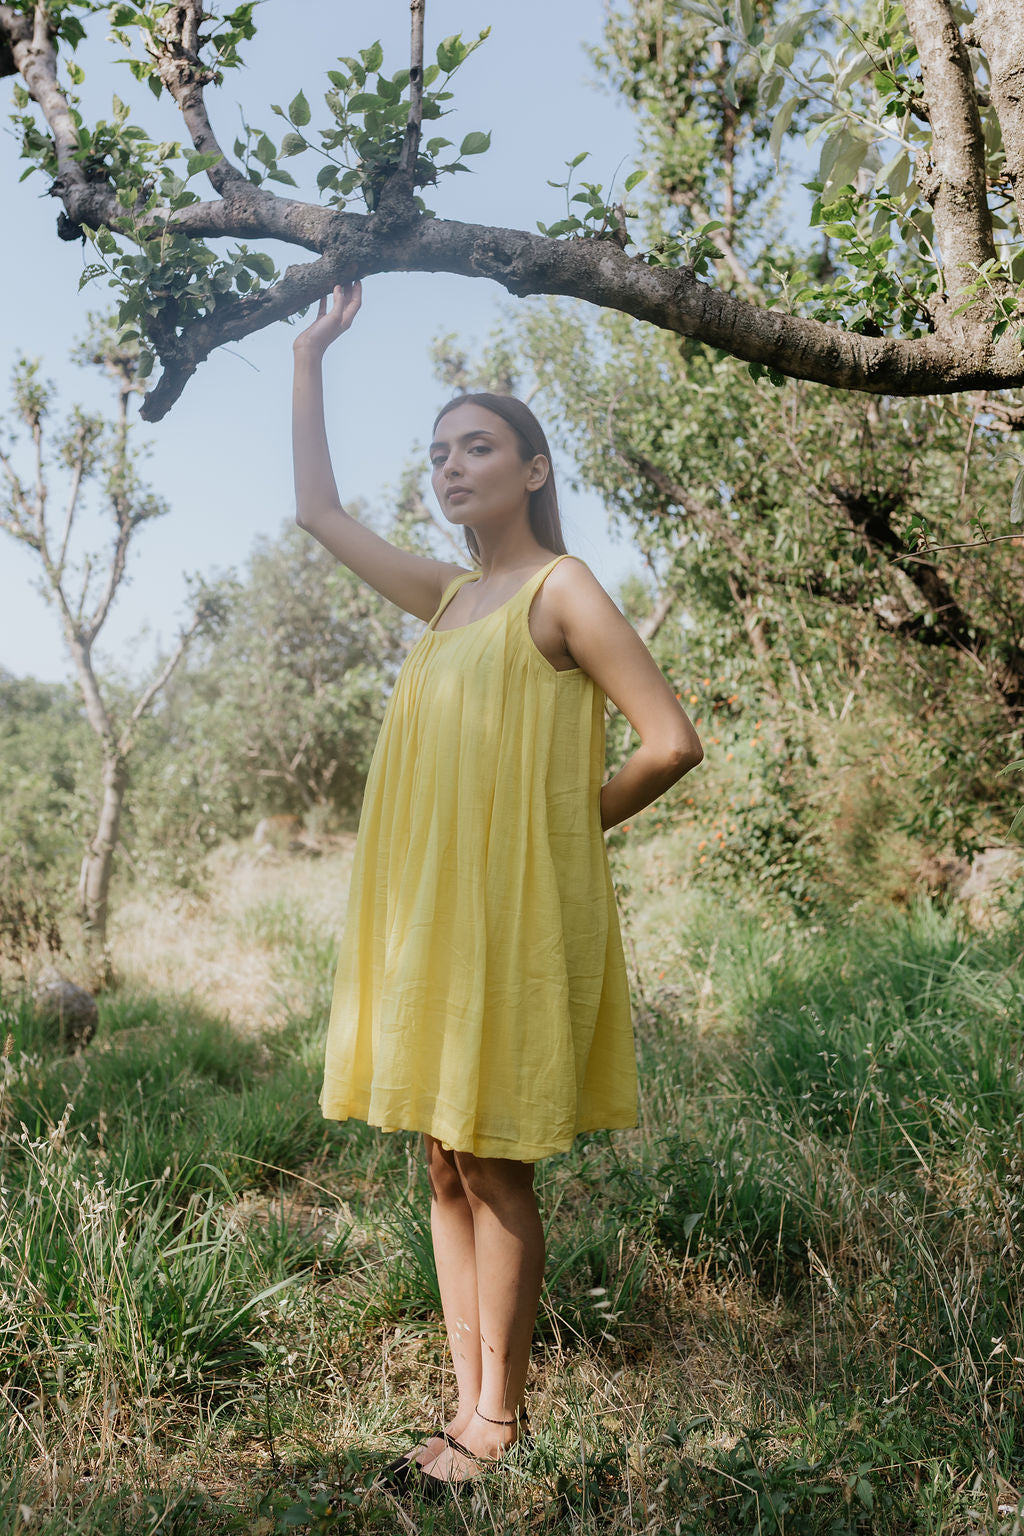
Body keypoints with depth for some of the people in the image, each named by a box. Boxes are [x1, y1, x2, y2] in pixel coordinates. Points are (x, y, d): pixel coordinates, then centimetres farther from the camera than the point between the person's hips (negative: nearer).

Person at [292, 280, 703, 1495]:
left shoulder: (561, 590, -7)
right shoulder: (449, 596, 14)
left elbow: (672, 744, -12)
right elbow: (317, 511, 21)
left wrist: (566, 822, 0)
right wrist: (310, 355, 22)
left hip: (515, 910, -7)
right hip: (428, 910, 7)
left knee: (493, 1166, 1)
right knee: (446, 1166, 11)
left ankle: (501, 1413, 17)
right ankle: (469, 1403, 23)